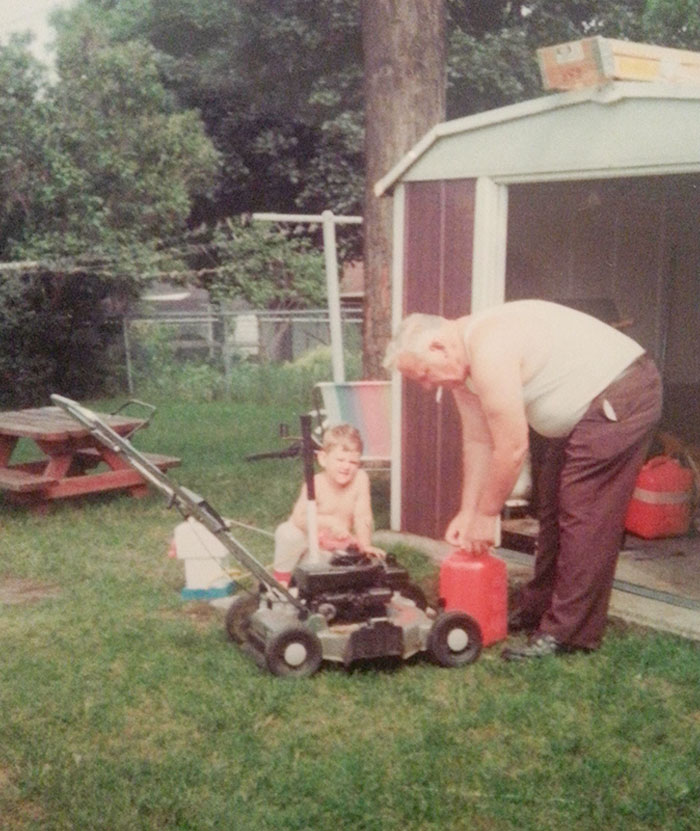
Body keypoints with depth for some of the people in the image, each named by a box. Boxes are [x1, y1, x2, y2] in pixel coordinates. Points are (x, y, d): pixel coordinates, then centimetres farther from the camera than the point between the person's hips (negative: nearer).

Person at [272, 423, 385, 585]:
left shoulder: (360, 478, -18)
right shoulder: (316, 484, -24)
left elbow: (362, 515, -16)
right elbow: (298, 518, -32)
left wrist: (365, 545, -23)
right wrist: (329, 521, -44)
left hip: (339, 545, 4)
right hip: (310, 542, -4)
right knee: (288, 533, -32)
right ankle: (281, 579, -7)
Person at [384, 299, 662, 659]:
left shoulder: (489, 349, -28)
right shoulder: (462, 361, 3)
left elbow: (512, 447, -25)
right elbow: (477, 440, 9)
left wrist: (486, 514, -13)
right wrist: (467, 513, 8)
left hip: (620, 397, -11)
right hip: (582, 410, 11)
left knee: (584, 518, -10)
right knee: (553, 510, 15)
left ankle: (568, 632, -4)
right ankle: (538, 607, 26)